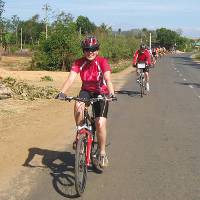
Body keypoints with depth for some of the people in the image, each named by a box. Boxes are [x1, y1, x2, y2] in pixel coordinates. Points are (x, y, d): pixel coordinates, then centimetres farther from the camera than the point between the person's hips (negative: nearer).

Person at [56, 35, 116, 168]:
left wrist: (111, 93, -53)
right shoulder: (79, 63, -14)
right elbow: (71, 78, -27)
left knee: (101, 124, -15)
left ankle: (102, 153, 5)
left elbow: (108, 79, -34)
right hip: (86, 91, 2)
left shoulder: (102, 62, -20)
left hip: (101, 93, -2)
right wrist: (62, 92, -44)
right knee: (78, 106, -33)